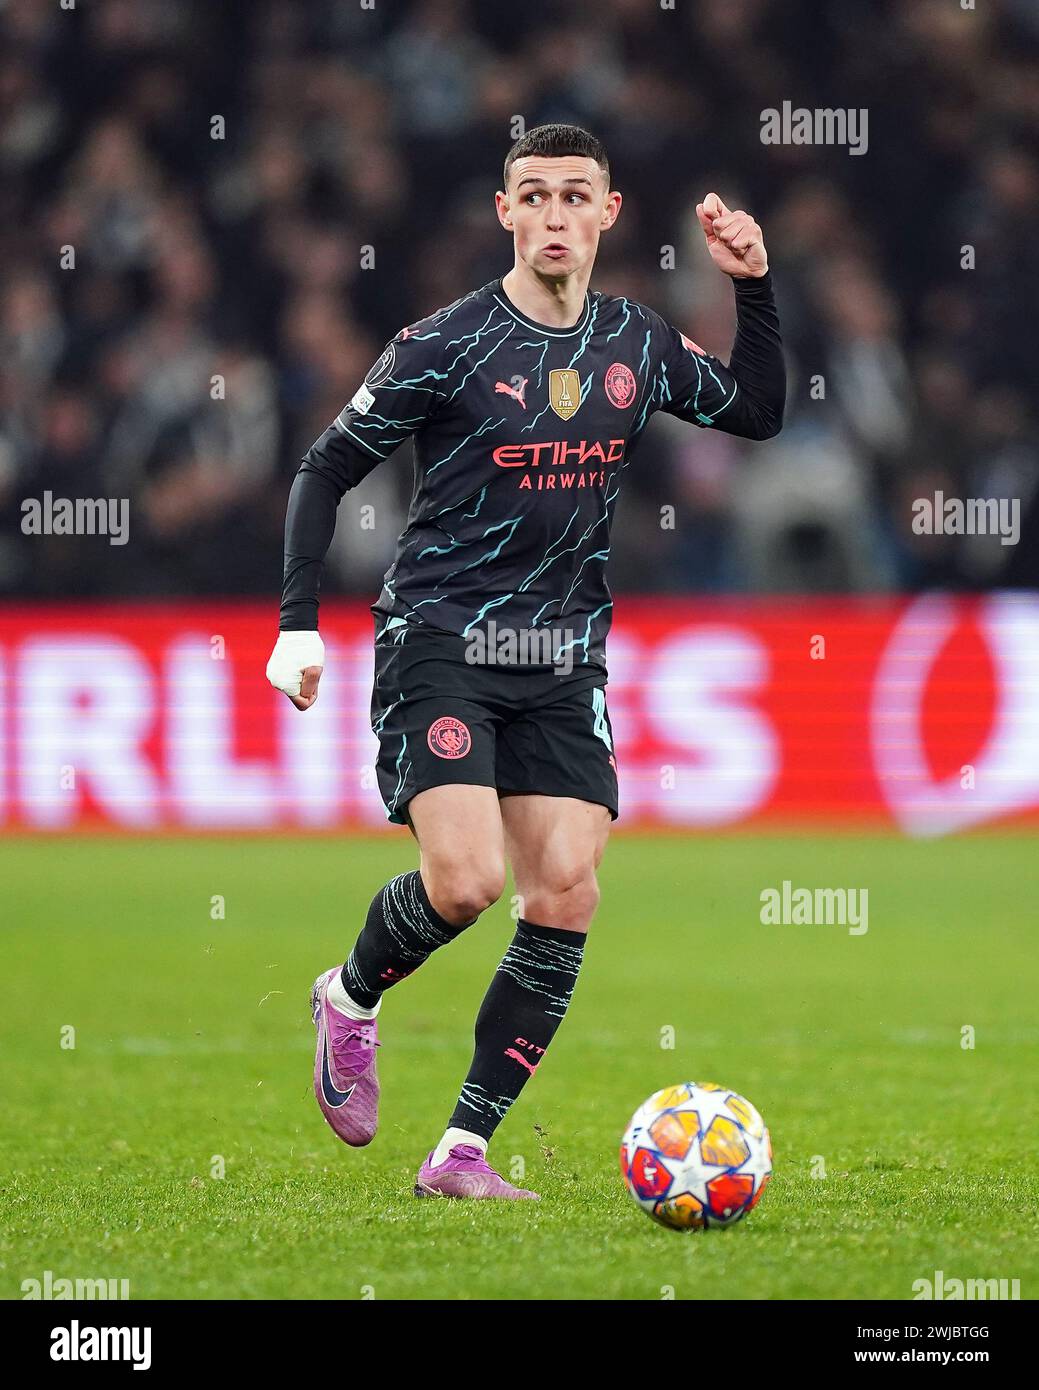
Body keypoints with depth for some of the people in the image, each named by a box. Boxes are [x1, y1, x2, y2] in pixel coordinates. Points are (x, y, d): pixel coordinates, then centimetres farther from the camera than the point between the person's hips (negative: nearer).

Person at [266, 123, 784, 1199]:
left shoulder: (638, 344, 7)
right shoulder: (447, 344, -8)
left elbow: (757, 412, 21)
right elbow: (326, 470, -1)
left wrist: (752, 286, 7)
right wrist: (298, 622, -9)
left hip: (563, 664, 5)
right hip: (438, 644, -5)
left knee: (565, 893, -7)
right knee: (466, 881, -21)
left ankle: (462, 1153, -2)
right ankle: (350, 1000, 12)